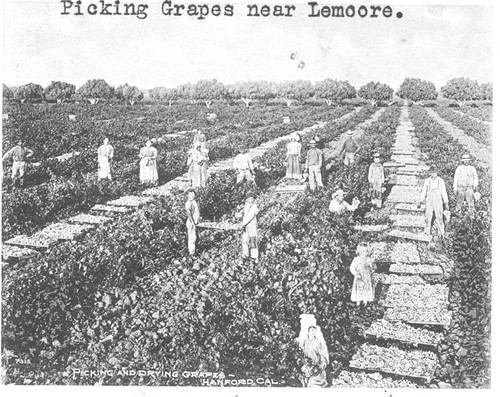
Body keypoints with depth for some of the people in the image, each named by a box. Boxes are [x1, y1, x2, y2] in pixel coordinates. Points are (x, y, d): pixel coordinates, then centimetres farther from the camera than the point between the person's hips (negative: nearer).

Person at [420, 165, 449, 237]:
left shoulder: (441, 181, -2)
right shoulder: (427, 181, 1)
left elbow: (444, 192, 2)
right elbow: (423, 191, 7)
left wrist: (446, 203, -2)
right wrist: (421, 201, 0)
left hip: (438, 202, -1)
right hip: (429, 202, 1)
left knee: (439, 218, -5)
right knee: (428, 218, 1)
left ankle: (441, 235, 4)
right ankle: (427, 234, 10)